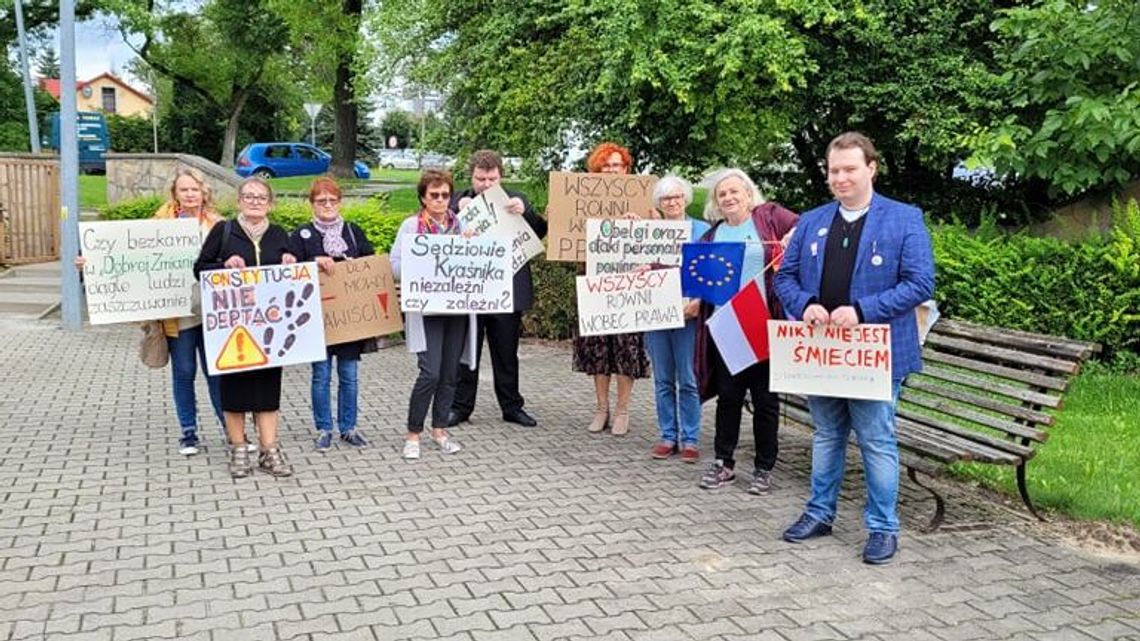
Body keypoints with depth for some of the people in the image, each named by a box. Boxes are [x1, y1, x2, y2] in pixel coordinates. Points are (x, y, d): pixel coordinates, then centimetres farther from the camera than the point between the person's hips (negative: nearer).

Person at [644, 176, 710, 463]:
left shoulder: (702, 230, 3)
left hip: (687, 313, -3)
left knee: (688, 380, -1)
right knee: (663, 380, 8)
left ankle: (690, 439, 8)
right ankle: (668, 436, 17)